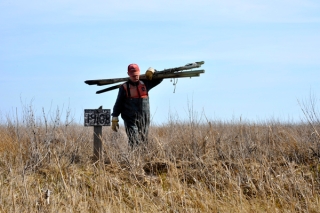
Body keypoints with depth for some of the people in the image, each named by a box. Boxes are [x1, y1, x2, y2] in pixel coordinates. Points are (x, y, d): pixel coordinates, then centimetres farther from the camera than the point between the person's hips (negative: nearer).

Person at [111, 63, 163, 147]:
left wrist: (152, 71, 3)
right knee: (134, 143, -18)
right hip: (131, 121, -4)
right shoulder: (124, 87, 3)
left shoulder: (144, 84, 12)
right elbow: (118, 104, 5)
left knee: (144, 143, 6)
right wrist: (114, 120, 2)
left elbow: (159, 79, 22)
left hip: (144, 121, 4)